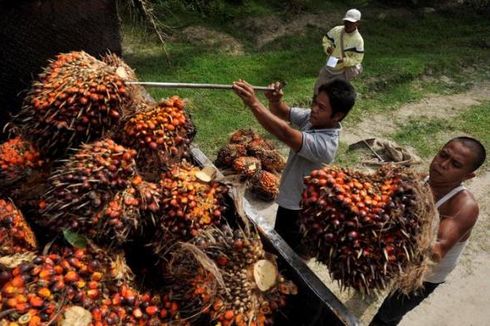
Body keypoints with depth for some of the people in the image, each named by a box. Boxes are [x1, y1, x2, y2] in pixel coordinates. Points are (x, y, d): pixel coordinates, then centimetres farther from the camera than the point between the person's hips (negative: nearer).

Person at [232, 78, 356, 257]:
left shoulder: (325, 144, -36)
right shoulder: (313, 118, -11)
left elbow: (285, 134, -48)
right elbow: (283, 112, -6)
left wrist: (253, 103, -53)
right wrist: (274, 100, -29)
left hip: (297, 208, -8)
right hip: (291, 197, 8)